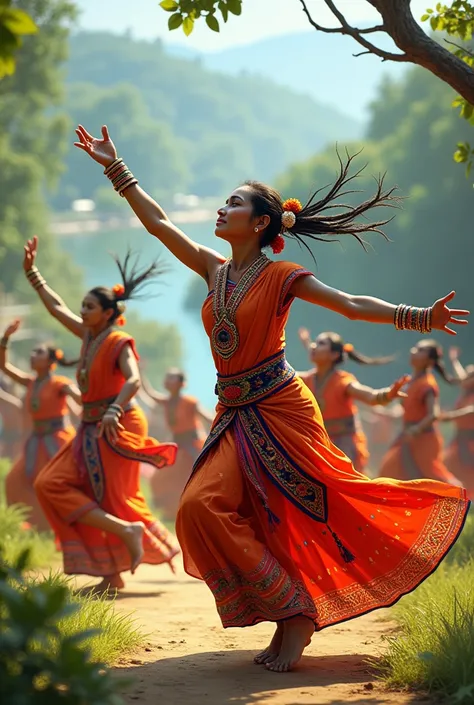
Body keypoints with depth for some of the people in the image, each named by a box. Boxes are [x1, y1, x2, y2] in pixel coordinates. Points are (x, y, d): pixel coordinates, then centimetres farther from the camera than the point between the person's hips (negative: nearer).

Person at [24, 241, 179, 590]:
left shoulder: (119, 342, -11)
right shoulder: (89, 336, 11)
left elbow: (133, 380, -27)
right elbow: (56, 306, 22)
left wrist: (114, 411, -43)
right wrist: (32, 271, 22)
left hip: (117, 428, -9)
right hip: (92, 429, 9)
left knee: (113, 500, -11)